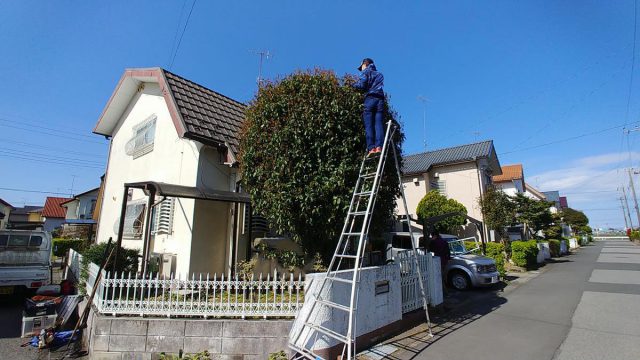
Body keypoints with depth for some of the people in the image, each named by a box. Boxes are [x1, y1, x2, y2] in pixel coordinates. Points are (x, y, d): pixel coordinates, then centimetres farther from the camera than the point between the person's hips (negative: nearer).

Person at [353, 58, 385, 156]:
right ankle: (379, 147, -17)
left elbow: (362, 85, -3)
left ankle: (371, 148, -16)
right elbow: (378, 87, 24)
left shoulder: (366, 72, 12)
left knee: (369, 125, -8)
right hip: (380, 99, 5)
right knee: (378, 124, -5)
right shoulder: (380, 74, 31)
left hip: (370, 99, -4)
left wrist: (354, 85, 14)